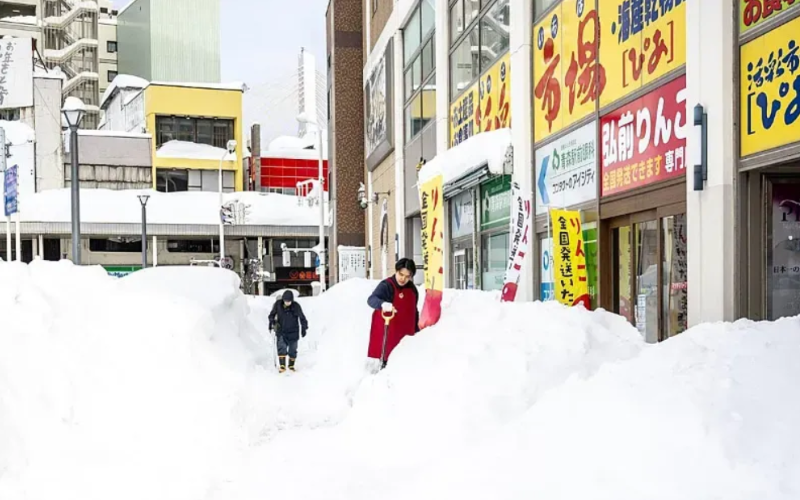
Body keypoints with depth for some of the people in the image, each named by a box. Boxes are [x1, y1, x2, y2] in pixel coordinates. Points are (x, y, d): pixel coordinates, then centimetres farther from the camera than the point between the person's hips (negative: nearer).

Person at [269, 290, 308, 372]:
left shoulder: (296, 306, -13)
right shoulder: (278, 304, -9)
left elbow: (302, 318, -3)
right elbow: (272, 314, 7)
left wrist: (304, 328, -5)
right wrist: (271, 322, -7)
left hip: (293, 332, 0)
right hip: (281, 331, 0)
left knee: (293, 349, 5)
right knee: (281, 348, -13)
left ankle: (291, 365, 24)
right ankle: (282, 366, -9)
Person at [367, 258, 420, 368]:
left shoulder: (412, 289, 8)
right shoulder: (386, 286, -13)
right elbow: (371, 299, -31)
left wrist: (416, 331, 20)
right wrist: (383, 304, -52)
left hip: (405, 334, 6)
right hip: (387, 334, -6)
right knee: (387, 360, -7)